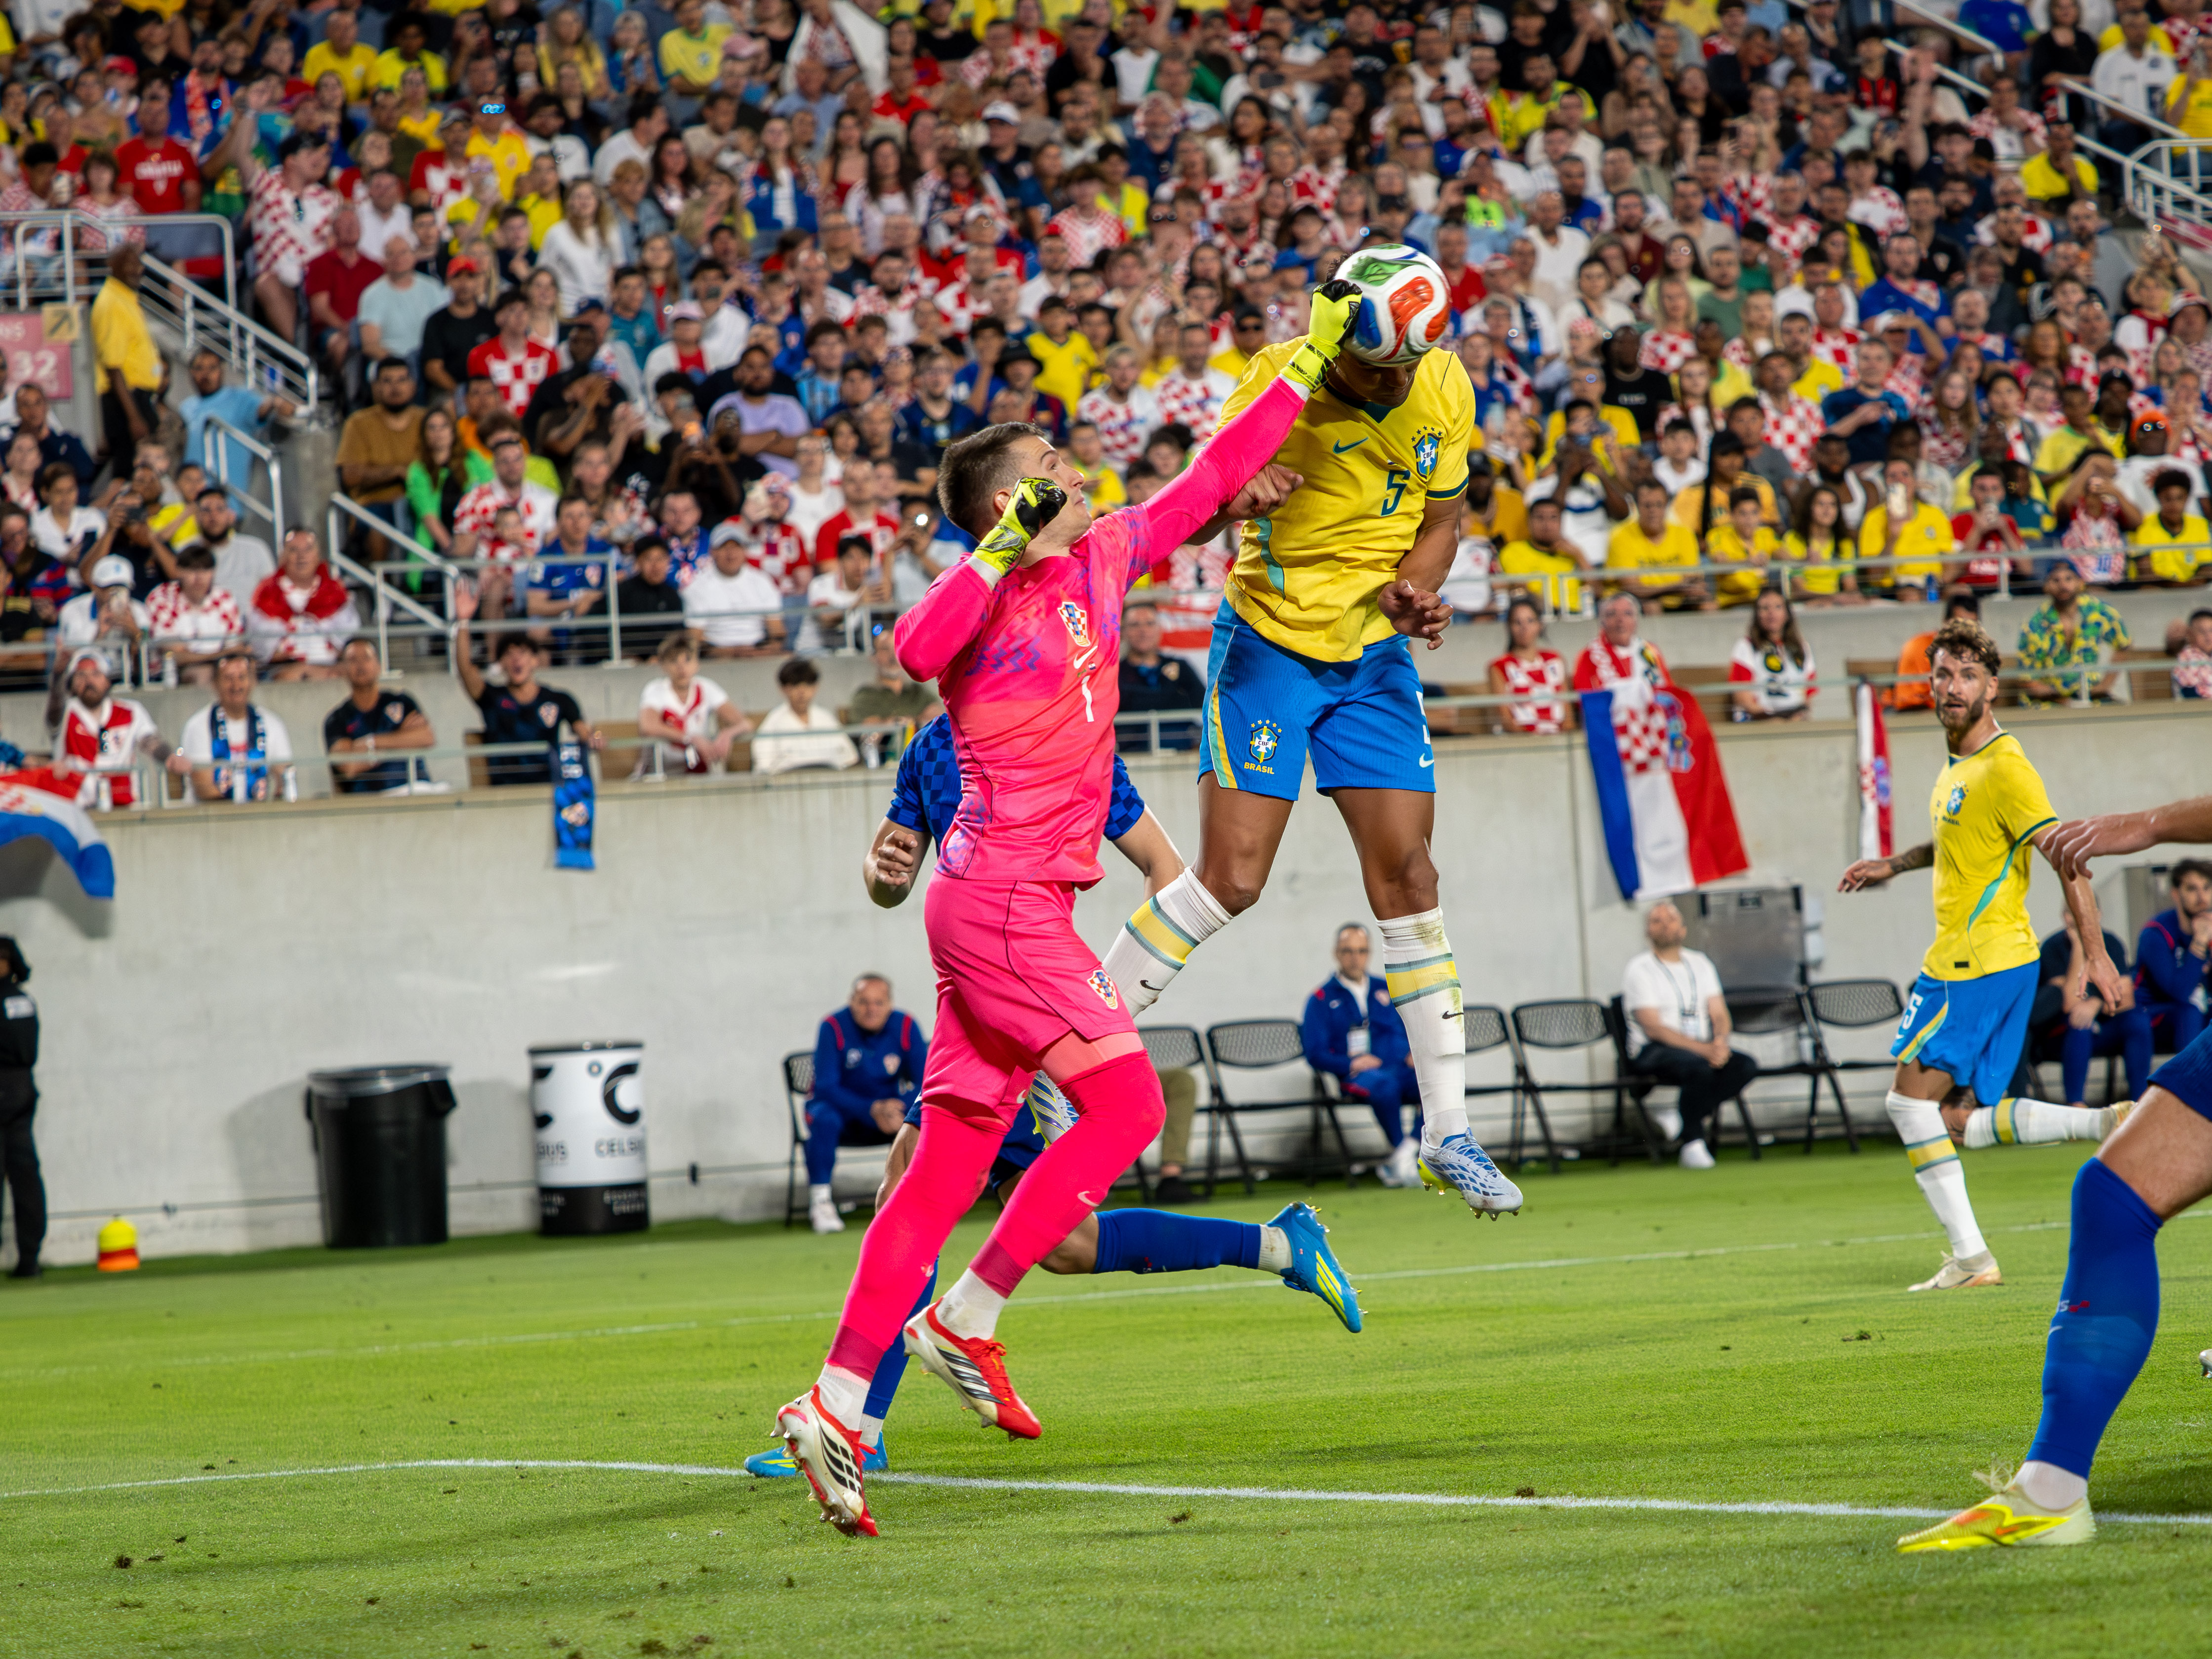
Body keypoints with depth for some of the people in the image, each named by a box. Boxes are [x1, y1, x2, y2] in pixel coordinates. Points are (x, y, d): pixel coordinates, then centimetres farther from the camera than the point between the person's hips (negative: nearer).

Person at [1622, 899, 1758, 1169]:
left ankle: (1679, 1120, -20)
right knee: (1699, 1067, -37)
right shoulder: (1639, 970, -3)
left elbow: (1719, 1015, 10)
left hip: (1704, 1049, 6)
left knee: (1746, 1066, -22)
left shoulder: (1700, 963, 16)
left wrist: (1720, 1042, -14)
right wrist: (1703, 1049, -23)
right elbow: (1653, 1028, -13)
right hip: (1652, 1053, -6)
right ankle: (1691, 1143, -22)